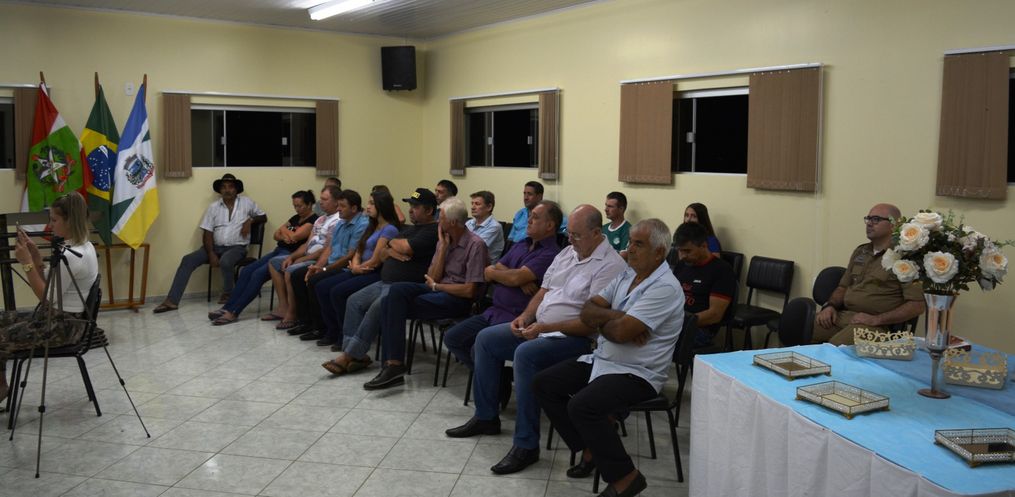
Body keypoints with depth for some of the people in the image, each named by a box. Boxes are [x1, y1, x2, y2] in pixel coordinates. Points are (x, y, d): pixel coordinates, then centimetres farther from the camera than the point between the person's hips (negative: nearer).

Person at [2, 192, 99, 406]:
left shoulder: (70, 256, -22)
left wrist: (26, 262, -16)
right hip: (63, 318, 10)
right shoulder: (84, 247, 8)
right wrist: (35, 254, 2)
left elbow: (45, 296, -19)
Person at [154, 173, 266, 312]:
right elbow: (207, 233, 2)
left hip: (237, 247, -3)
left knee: (225, 261, -37)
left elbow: (263, 217, 13)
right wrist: (211, 254, -12)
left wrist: (250, 220, -9)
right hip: (215, 246, 3)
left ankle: (227, 294, -8)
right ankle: (172, 301, -18)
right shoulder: (213, 207, 7)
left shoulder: (246, 203, 5)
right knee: (188, 260, -16)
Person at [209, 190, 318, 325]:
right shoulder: (296, 218, 20)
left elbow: (295, 236, -17)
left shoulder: (313, 220, -7)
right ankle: (227, 308, -10)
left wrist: (284, 230, 4)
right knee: (246, 271, -7)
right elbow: (275, 235, 16)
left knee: (258, 274, -23)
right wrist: (284, 237, -7)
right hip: (278, 251, 9)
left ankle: (233, 312, -21)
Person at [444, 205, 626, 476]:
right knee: (486, 339, 4)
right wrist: (525, 317, -1)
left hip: (576, 338, -9)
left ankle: (526, 445, -24)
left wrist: (545, 328, -24)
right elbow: (544, 291, 17)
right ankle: (486, 417, 16)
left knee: (525, 354, -34)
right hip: (540, 328, 9)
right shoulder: (567, 252, 11)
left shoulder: (610, 266, -17)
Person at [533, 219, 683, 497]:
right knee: (544, 384, 3)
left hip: (638, 373, -9)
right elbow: (587, 311, 4)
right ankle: (590, 448, 13)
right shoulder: (626, 276, 9)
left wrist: (601, 321, -4)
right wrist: (617, 317, -14)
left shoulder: (665, 287, -18)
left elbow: (620, 332, -25)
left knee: (581, 406, -30)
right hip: (602, 359, 9)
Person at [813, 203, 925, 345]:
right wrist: (830, 306, 4)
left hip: (875, 324, -6)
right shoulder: (860, 251, 20)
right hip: (841, 315, 7)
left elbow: (918, 305, -10)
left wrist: (876, 319, -16)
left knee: (833, 348, -34)